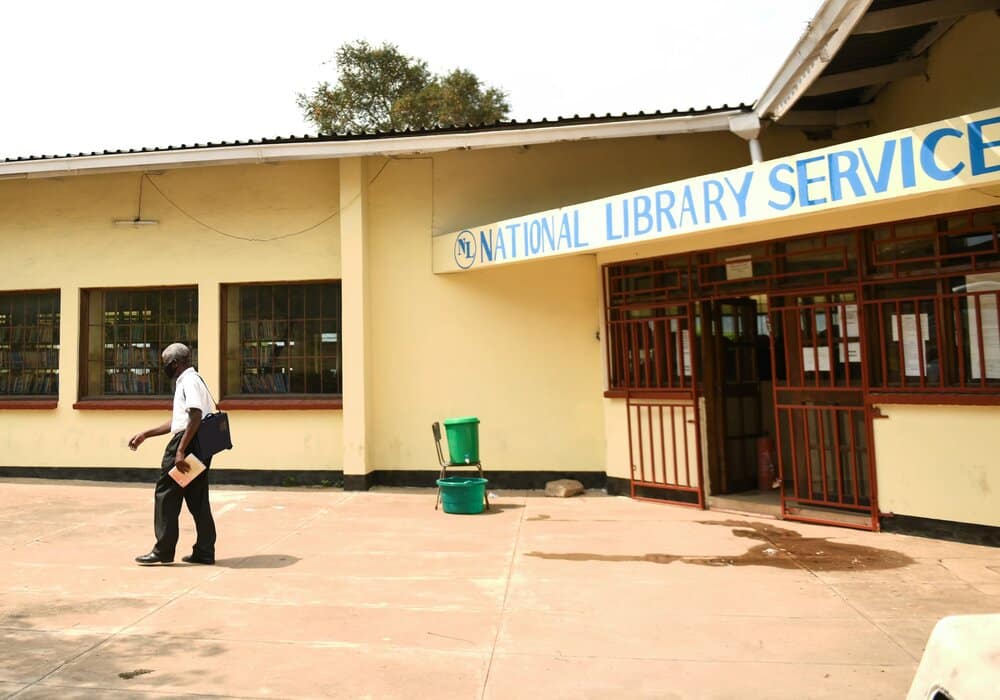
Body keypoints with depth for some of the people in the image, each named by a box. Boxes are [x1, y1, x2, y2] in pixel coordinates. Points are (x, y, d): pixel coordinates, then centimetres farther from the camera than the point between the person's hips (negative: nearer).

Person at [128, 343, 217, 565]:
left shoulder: (189, 381, -11)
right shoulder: (187, 381, 21)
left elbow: (196, 417, -23)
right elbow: (177, 422, 25)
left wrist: (180, 451, -25)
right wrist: (145, 435, 25)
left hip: (188, 443, -10)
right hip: (198, 446, 10)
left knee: (166, 495, 1)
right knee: (197, 499, 11)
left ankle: (163, 551, 8)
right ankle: (205, 551, 15)